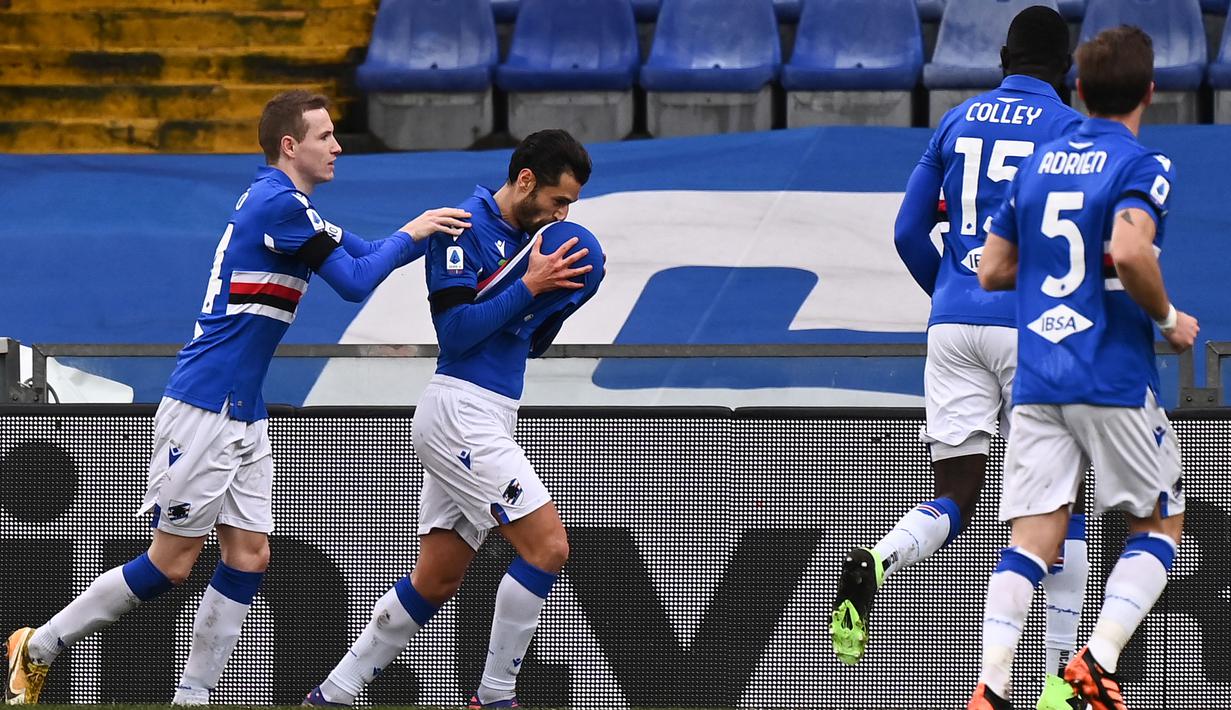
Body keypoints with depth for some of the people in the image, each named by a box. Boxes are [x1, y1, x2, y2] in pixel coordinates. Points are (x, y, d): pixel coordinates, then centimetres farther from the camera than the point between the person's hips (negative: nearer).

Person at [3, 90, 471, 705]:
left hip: (242, 417, 10)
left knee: (249, 556, 4)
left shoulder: (284, 204, 14)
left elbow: (363, 257, 22)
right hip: (202, 412, -10)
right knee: (171, 563, -5)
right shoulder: (278, 204, -16)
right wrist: (410, 234, -2)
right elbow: (355, 283, -15)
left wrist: (430, 232, 9)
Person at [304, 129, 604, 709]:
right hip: (461, 412, -9)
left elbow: (528, 343, 22)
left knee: (435, 583, 11)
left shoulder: (524, 237, 16)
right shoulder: (464, 228, -11)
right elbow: (456, 329, -18)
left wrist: (559, 300, 4)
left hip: (486, 420, 9)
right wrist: (529, 286, -17)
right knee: (547, 546, -13)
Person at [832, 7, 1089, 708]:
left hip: (954, 324, 4)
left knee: (954, 503, 4)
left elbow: (909, 233, 12)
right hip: (1035, 328, -4)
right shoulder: (1070, 130, -2)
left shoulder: (958, 121, 12)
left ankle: (874, 565, -28)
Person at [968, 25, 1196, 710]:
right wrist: (1168, 317, -8)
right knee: (1162, 522, 11)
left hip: (1037, 382, 5)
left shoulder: (1039, 163, 13)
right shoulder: (1143, 166, -6)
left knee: (1033, 538, 0)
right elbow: (1129, 252, -24)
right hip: (1114, 378, -5)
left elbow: (993, 269, 16)